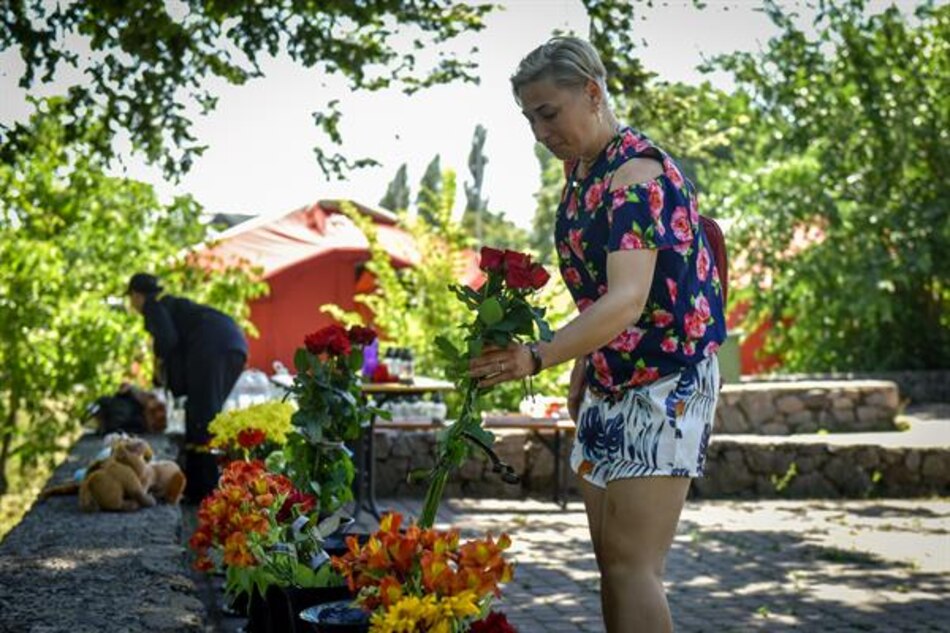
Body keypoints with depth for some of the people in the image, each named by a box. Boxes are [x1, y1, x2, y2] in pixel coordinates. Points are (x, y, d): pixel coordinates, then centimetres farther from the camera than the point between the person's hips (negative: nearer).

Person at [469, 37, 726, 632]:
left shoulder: (637, 172, -20)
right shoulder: (580, 169, 8)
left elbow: (628, 299, -33)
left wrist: (537, 357, -44)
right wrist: (581, 372, 14)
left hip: (668, 382, -9)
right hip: (610, 382, 9)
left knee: (633, 565, -13)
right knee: (610, 561, 10)